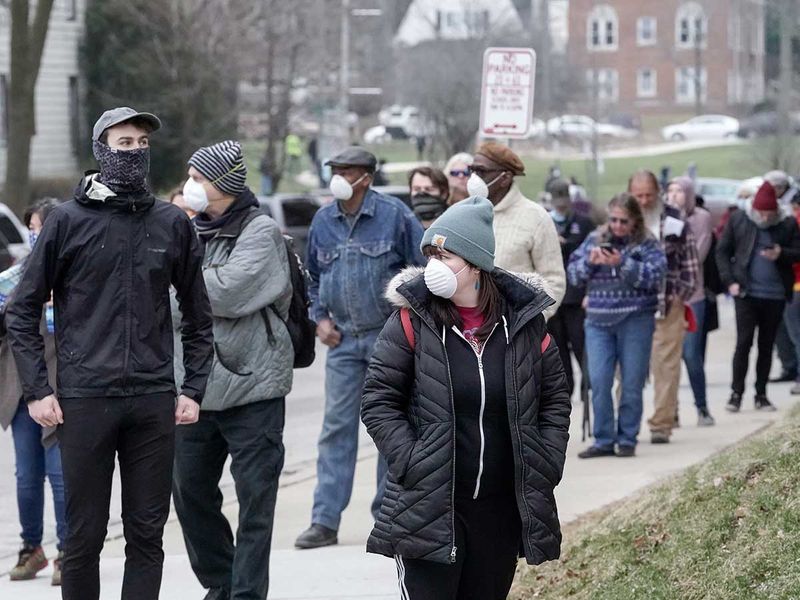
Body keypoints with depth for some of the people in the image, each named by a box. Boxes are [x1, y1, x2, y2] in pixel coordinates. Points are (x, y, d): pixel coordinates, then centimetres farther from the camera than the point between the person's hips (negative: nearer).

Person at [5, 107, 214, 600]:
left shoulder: (173, 224, 8)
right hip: (84, 402, -2)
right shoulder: (68, 222, 1)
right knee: (85, 537, 2)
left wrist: (194, 389, 7)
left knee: (147, 536, 4)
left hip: (154, 403, 2)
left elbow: (198, 315, 16)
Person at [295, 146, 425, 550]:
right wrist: (319, 318, 8)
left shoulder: (393, 215, -7)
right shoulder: (323, 221, 6)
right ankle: (325, 521, -2)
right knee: (336, 428, -1)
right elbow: (313, 276, 20)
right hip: (343, 340, 3)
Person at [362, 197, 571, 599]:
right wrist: (410, 461, -13)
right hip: (428, 506, -3)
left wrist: (547, 463, 2)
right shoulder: (412, 322, -4)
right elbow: (378, 401, -2)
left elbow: (555, 397, 13)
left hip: (501, 507, 3)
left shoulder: (523, 322, 3)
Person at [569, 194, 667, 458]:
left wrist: (622, 263, -22)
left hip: (635, 321, -3)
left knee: (632, 384, 2)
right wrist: (589, 261, -11)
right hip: (599, 320, 3)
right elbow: (573, 275, 9)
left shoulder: (648, 244, 1)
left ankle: (627, 439, 12)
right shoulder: (595, 239, 10)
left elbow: (654, 276, -12)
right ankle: (603, 440, 4)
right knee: (599, 382, -3)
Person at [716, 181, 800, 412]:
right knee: (743, 342, -6)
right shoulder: (738, 220, 0)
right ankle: (736, 393, 0)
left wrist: (781, 254, -17)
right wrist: (730, 281, -5)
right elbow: (722, 251, 4)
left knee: (767, 346, 8)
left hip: (775, 295, 1)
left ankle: (761, 394, 15)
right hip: (747, 293, -1)